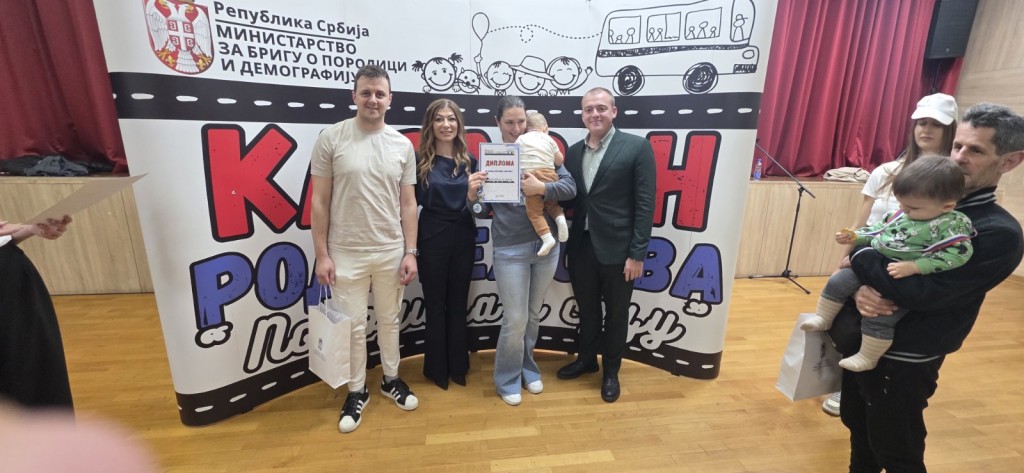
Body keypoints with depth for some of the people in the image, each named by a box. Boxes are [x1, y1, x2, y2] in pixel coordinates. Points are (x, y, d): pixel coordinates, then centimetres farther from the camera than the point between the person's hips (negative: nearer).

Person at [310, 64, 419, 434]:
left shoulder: (402, 145, 2)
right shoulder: (332, 138, -5)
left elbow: (408, 204, 4)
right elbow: (319, 202, -4)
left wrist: (410, 252, 0)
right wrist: (322, 254, -6)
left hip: (391, 252, 2)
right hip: (346, 253, -2)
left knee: (389, 320, 16)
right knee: (353, 325, 10)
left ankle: (391, 379, 36)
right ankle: (357, 392, 30)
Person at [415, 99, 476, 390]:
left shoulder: (469, 161, 5)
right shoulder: (421, 160, -5)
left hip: (463, 238, 3)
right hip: (432, 238, -3)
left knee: (458, 304, 14)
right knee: (435, 305, 10)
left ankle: (458, 365, 31)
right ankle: (437, 368, 28)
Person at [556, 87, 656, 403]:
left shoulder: (637, 147, -7)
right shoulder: (574, 152, 8)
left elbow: (645, 204, -10)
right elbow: (570, 199, 9)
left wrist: (637, 253, -13)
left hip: (617, 249, -4)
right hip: (581, 247, 4)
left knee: (616, 315, 14)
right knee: (587, 311, 20)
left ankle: (611, 371, 36)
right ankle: (586, 359, 43)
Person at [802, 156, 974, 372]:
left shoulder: (951, 225, -16)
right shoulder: (902, 213, 3)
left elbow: (958, 254, -22)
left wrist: (913, 267, -30)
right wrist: (855, 236, 1)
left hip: (905, 284, -7)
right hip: (872, 267, 7)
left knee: (878, 319, -13)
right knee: (837, 282, 3)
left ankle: (867, 358, 7)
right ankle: (823, 319, 19)